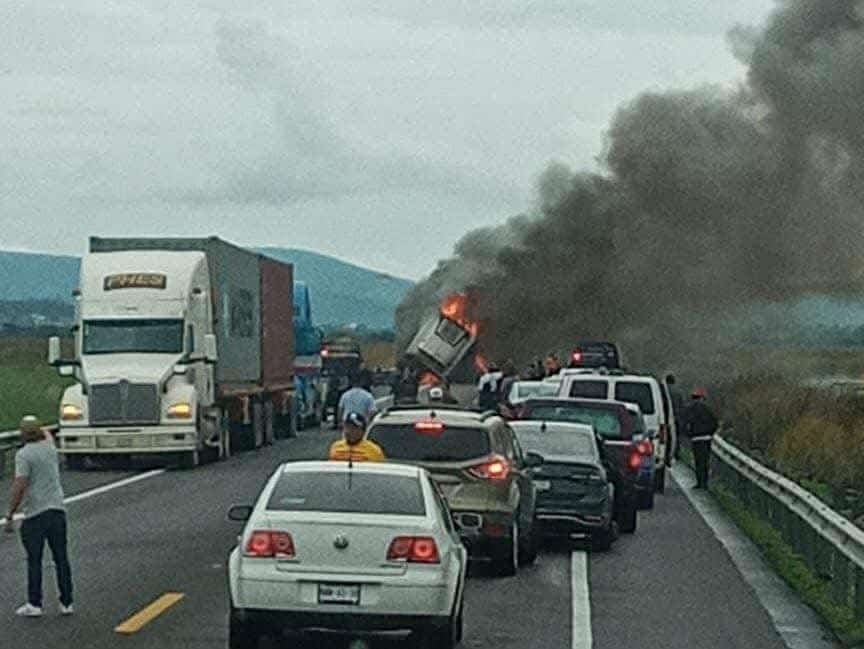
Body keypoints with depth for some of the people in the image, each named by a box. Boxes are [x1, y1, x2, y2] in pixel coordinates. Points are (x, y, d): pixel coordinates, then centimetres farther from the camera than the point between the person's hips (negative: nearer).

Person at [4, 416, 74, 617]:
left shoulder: (24, 455, -10)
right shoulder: (50, 448, 8)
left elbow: (20, 487, -17)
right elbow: (47, 436, 34)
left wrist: (10, 516, -11)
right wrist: (44, 431, 55)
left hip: (35, 513, -5)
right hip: (57, 510, 5)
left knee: (34, 560, 2)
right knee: (61, 559, 8)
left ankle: (34, 604, 4)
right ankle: (66, 603, 10)